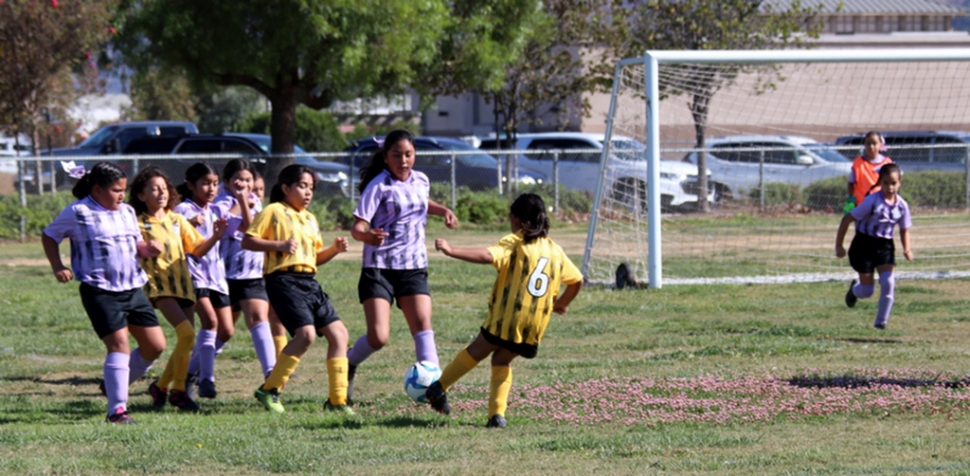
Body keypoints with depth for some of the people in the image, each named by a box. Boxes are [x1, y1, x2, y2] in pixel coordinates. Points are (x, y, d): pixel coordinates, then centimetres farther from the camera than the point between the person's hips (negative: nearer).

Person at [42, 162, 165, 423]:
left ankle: (116, 385, 25)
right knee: (119, 344, -17)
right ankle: (117, 409, -15)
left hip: (133, 289, 7)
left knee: (155, 345, 6)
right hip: (100, 291, -7)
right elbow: (49, 236, 5)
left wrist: (148, 249, 0)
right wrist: (58, 267, -6)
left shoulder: (127, 212, 14)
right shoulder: (77, 213, -5)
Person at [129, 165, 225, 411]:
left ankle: (161, 386, 26)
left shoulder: (177, 220, 13)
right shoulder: (137, 223, -2)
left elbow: (197, 250, 14)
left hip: (183, 285, 6)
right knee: (187, 333, -22)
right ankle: (178, 390, -10)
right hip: (158, 286, -6)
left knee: (186, 342, 6)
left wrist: (215, 237, -3)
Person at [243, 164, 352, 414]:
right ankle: (269, 391, -10)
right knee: (306, 334, -22)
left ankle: (337, 400, 3)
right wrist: (279, 245, -17)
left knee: (338, 333, 0)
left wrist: (335, 249, 8)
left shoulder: (310, 219, 23)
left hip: (309, 282, 8)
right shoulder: (273, 212, 0)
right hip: (284, 280, -8)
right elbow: (247, 241, -6)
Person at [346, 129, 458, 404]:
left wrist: (442, 211, 15)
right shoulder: (379, 186, -9)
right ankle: (348, 366, 18)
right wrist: (367, 235, -39)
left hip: (414, 267, 5)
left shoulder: (421, 181, 8)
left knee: (423, 325, -12)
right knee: (378, 338, -11)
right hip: (379, 268, -5)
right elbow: (358, 227, -16)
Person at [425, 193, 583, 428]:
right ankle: (497, 413, 4)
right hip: (535, 327, 5)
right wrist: (561, 303, 38)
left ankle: (439, 388, 21)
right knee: (502, 360, 18)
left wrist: (451, 250, -22)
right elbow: (577, 280, 22)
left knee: (476, 351, 14)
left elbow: (487, 255, -21)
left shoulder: (514, 242, -2)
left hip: (507, 317, -5)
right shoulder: (555, 250, 16)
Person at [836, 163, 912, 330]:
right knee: (867, 290, 0)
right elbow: (847, 220, -13)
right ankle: (854, 290, 39)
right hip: (864, 244, -3)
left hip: (885, 246, 3)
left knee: (888, 282, -15)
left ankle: (881, 322, -1)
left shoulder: (902, 206, -5)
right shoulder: (872, 202, -19)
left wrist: (906, 249, -9)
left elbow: (904, 230, 9)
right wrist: (838, 246, -11)